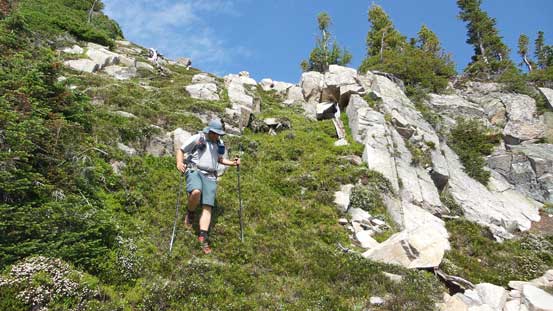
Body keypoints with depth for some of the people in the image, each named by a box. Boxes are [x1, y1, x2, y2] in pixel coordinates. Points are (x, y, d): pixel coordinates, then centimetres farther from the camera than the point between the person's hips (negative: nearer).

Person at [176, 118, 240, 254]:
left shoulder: (219, 144, 17)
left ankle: (203, 236, -8)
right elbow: (181, 150, 6)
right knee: (196, 192, -35)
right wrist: (179, 162, -13)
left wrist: (233, 163, 14)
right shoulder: (197, 138, 2)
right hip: (194, 170, -4)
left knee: (208, 206, -9)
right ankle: (190, 213, -5)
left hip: (210, 176, 4)